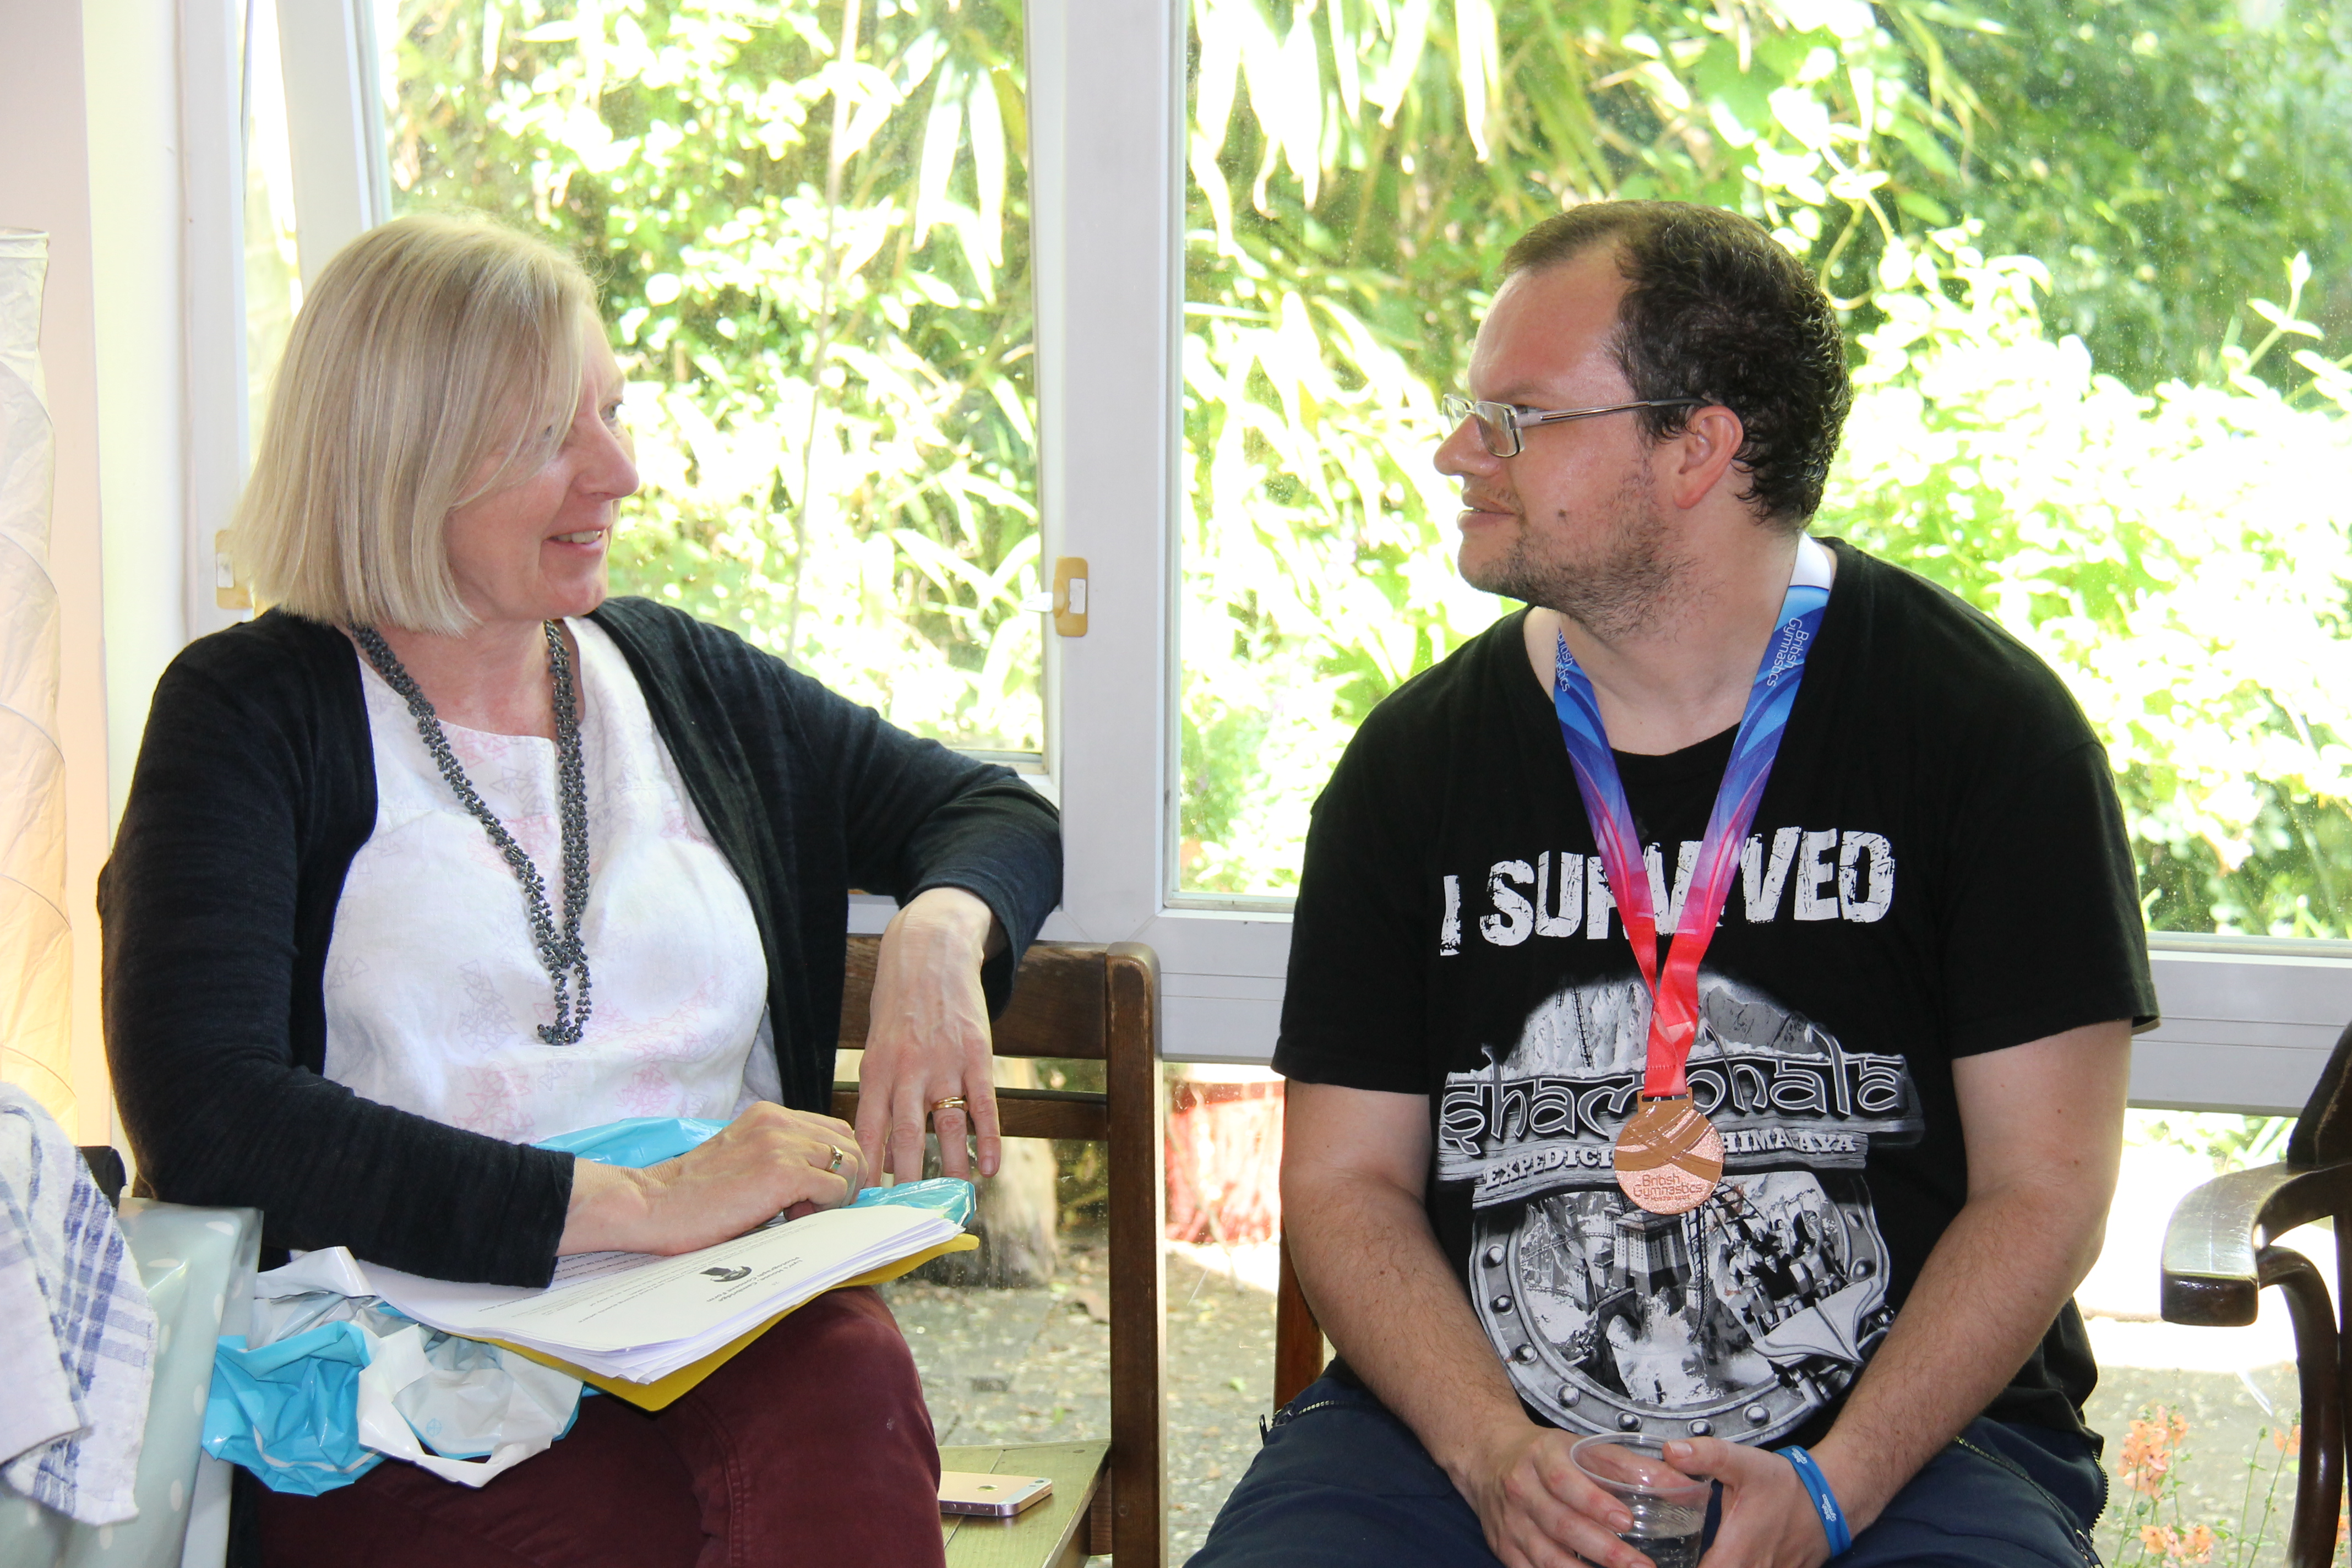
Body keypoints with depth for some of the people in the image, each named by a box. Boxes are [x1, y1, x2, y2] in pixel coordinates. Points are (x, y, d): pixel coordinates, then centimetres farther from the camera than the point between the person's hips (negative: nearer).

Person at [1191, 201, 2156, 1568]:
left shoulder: (1985, 724, -2)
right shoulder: (1416, 760, 5)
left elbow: (2044, 1185, -4)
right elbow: (1346, 1178, 5)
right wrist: (1492, 1453, -12)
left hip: (1907, 1435, -1)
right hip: (1467, 1426, 2)